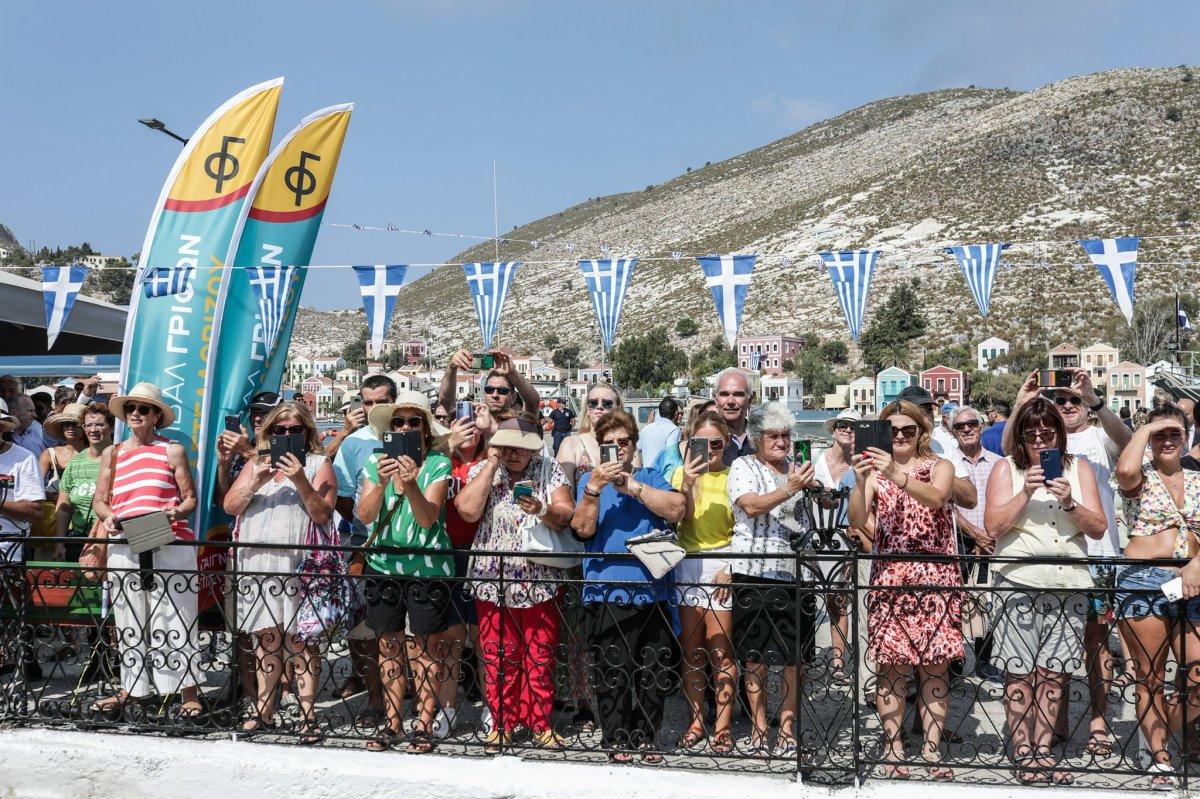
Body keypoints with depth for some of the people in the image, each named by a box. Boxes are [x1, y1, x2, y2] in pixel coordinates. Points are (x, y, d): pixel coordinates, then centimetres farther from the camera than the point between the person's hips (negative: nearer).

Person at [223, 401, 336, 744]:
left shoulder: (319, 465, 5)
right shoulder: (256, 464, 17)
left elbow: (322, 514, -5)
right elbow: (230, 506, 7)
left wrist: (300, 481, -18)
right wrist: (256, 482, -10)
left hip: (300, 563, -4)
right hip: (259, 561, 4)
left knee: (300, 639, -5)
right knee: (266, 636, 8)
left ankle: (307, 714, -3)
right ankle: (264, 710, 16)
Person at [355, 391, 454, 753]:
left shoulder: (438, 463, -6)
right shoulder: (375, 462, 3)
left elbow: (428, 517, -15)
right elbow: (365, 515, -7)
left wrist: (411, 485, -32)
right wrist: (382, 483, -24)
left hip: (427, 566, -3)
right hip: (383, 564, 3)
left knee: (426, 645, 3)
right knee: (389, 644, 10)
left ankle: (424, 724, 13)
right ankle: (392, 722, 21)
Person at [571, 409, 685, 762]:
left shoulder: (650, 477, 12)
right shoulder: (590, 481, 9)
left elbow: (676, 510, -6)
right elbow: (583, 528, -5)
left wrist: (631, 485, -11)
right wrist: (594, 488, -18)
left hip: (652, 591, 2)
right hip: (607, 594, -2)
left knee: (655, 673, 6)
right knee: (612, 673, -1)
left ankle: (645, 737, 20)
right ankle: (616, 739, 13)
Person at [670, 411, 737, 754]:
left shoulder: (732, 477, 0)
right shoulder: (682, 473, 7)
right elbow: (683, 520, -3)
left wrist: (729, 568, -11)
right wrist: (688, 484, -16)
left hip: (723, 564, -3)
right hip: (687, 564, 3)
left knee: (720, 649, -3)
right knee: (691, 649, 7)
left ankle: (723, 724, 5)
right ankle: (696, 721, 15)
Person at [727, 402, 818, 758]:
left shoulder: (796, 466, 15)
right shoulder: (744, 466, 0)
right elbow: (752, 506, -17)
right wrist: (789, 489, -30)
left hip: (795, 570, 4)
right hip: (755, 571, -4)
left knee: (795, 655, 4)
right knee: (756, 655, 3)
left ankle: (787, 728, 14)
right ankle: (759, 728, 14)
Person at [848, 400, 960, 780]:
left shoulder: (940, 466, 7)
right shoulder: (875, 470, 9)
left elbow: (936, 497, -17)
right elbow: (857, 520, -5)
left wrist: (897, 475, -32)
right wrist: (860, 482, -22)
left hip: (936, 577, 0)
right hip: (890, 577, 1)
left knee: (935, 665, 1)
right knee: (892, 664, 0)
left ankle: (932, 749, 10)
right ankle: (892, 748, 9)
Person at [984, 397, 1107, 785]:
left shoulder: (1079, 467, 10)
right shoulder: (1006, 468, 4)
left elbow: (1098, 528, 4)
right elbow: (993, 526, -5)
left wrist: (1070, 503, -13)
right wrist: (1025, 493, -15)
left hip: (1069, 582, 2)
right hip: (1018, 581, -2)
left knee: (1054, 671, 4)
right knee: (1020, 671, -2)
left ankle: (1044, 752, 13)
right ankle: (1024, 756, 5)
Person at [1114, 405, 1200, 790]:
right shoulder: (1141, 478, 4)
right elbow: (1125, 470, -22)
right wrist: (1144, 430, -8)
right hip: (1144, 581, -3)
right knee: (1151, 677, 3)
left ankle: (1163, 732, 22)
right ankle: (1160, 759, 14)